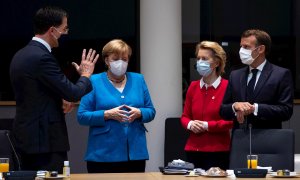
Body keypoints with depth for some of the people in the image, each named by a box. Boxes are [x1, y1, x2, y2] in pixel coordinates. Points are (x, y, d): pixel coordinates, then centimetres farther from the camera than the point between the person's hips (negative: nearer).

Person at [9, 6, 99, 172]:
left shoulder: (20, 55, 12)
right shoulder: (42, 57, -18)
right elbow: (73, 93, -17)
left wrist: (61, 101, 6)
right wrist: (85, 75, 2)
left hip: (26, 137, 10)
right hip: (46, 140, -10)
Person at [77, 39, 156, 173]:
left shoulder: (138, 80, 12)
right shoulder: (94, 82, 1)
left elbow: (151, 112, 13)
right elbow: (82, 116, -4)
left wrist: (139, 113, -9)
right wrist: (107, 114, -18)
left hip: (136, 153, 3)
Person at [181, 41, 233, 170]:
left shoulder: (227, 87, -5)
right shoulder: (193, 87, 10)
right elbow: (185, 116, 16)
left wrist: (207, 126, -13)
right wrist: (190, 124, -5)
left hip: (218, 151, -4)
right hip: (193, 150, 4)